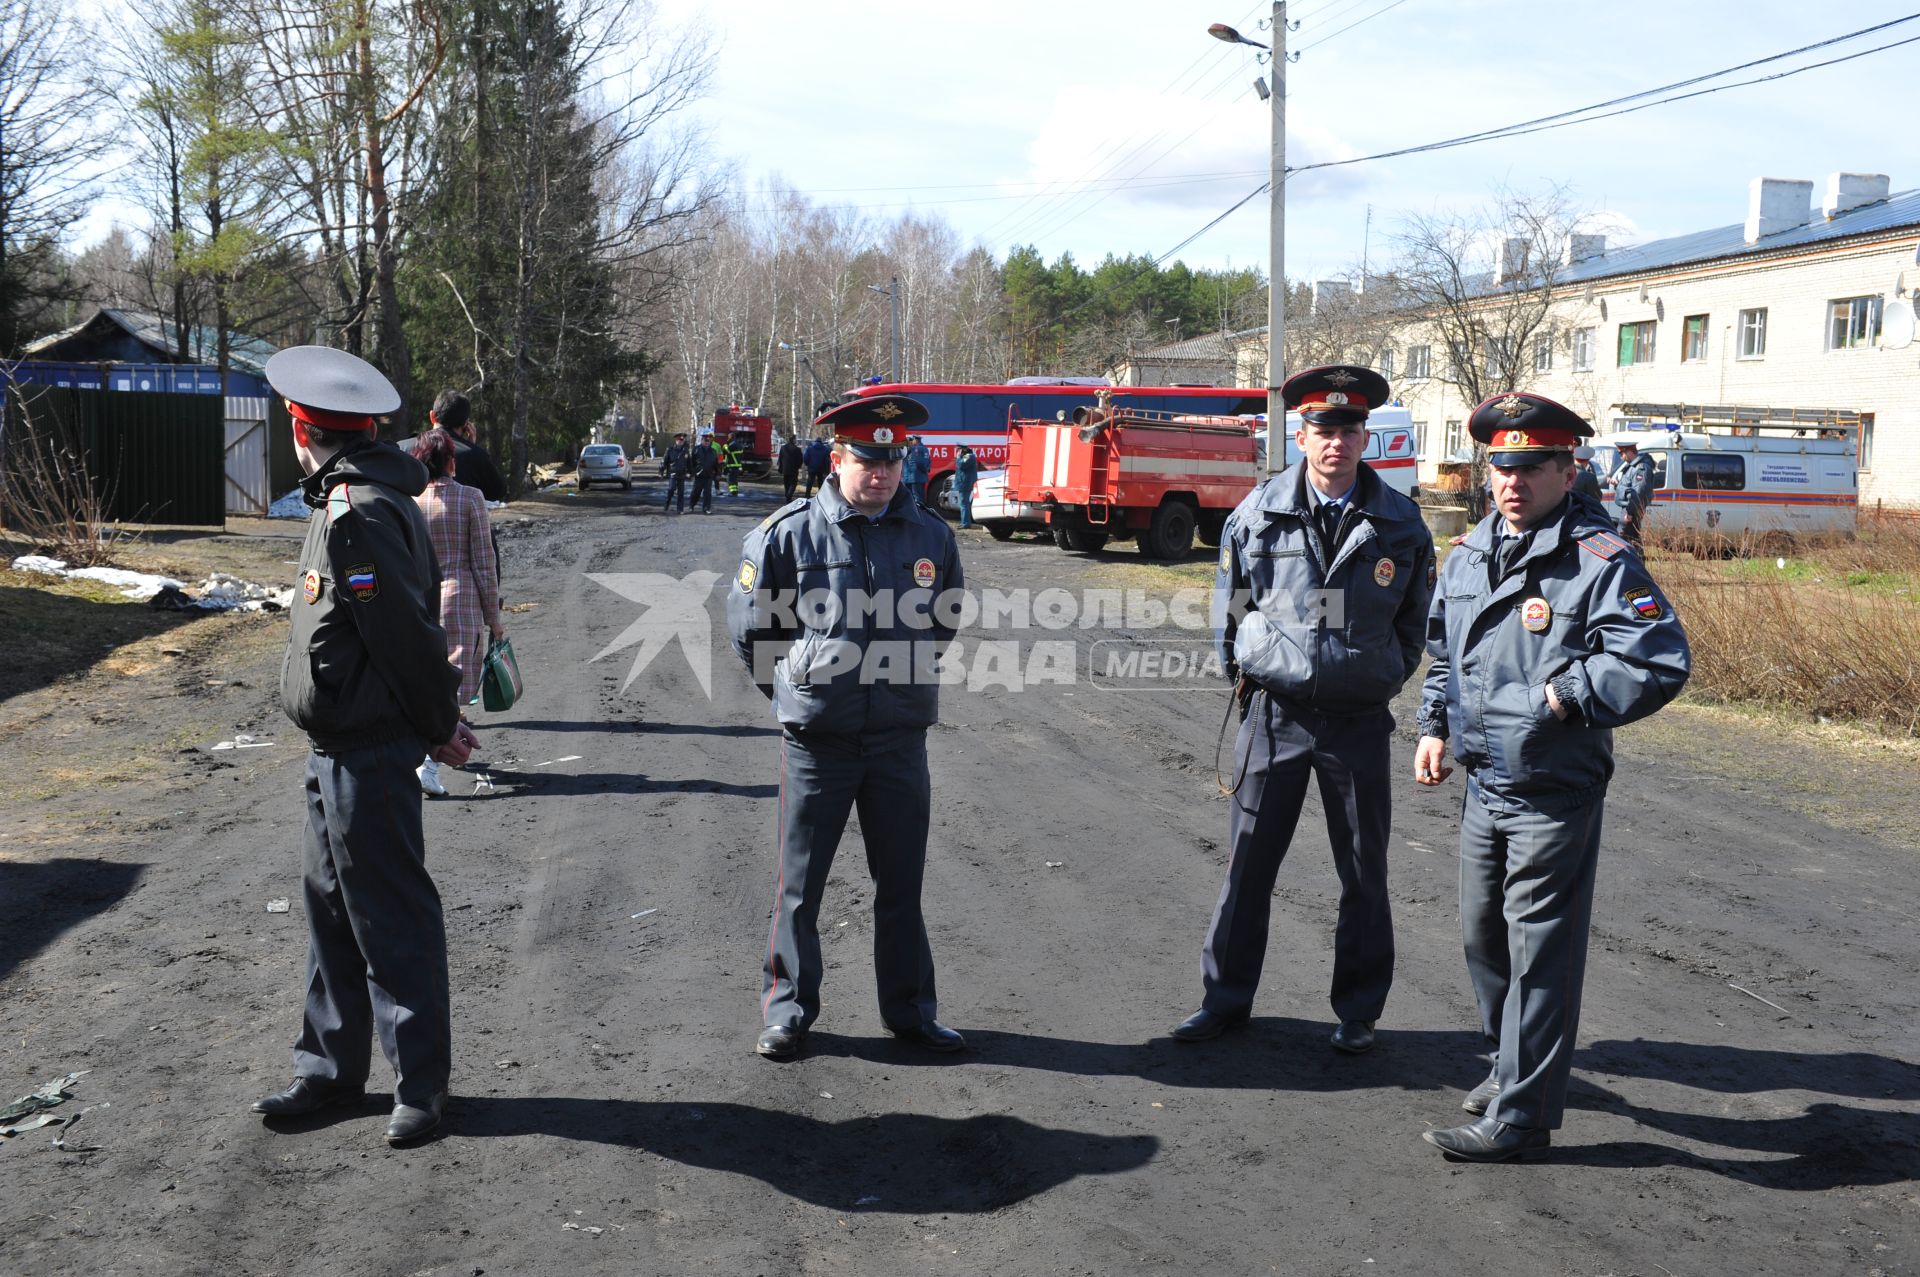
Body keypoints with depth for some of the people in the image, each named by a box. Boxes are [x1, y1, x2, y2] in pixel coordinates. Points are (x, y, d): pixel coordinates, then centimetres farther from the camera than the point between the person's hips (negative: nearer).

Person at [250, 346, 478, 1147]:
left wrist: (438, 726, -10)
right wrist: (439, 717, 12)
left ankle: (422, 1081, 15)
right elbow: (415, 630, 13)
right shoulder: (363, 499, 11)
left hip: (367, 751, -10)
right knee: (331, 901, 18)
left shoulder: (354, 514, -21)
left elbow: (405, 633, -22)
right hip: (340, 747, 10)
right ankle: (331, 1067, 32)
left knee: (390, 915, 1)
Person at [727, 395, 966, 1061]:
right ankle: (788, 1011, 23)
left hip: (901, 738, 3)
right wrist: (797, 690, 9)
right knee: (800, 885, 8)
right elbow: (749, 629, 4)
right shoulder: (789, 533, -8)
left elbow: (946, 620, 20)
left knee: (902, 883, 12)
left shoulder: (930, 535, 2)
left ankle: (910, 1010, 25)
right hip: (816, 739, -2)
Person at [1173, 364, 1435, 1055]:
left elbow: (1416, 618, 11)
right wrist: (1244, 673, 9)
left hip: (1360, 719, 1)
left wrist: (1383, 679, 9)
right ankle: (1226, 998, 22)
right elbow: (1229, 606, 9)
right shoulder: (1259, 513, -3)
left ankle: (1358, 1012, 25)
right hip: (1274, 711, 0)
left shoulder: (1400, 523, -1)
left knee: (1364, 874, 10)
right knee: (1248, 863, 7)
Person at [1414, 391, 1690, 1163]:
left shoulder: (1600, 563, -15)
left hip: (1555, 794, -8)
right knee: (1483, 935, 19)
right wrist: (1435, 725, 12)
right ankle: (1513, 1062, 40)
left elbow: (1660, 664, -20)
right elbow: (1441, 651, 22)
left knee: (1538, 953, 0)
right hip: (1483, 785, 8)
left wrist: (1565, 695, -20)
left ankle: (1520, 1114, 10)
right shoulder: (1468, 557, 9)